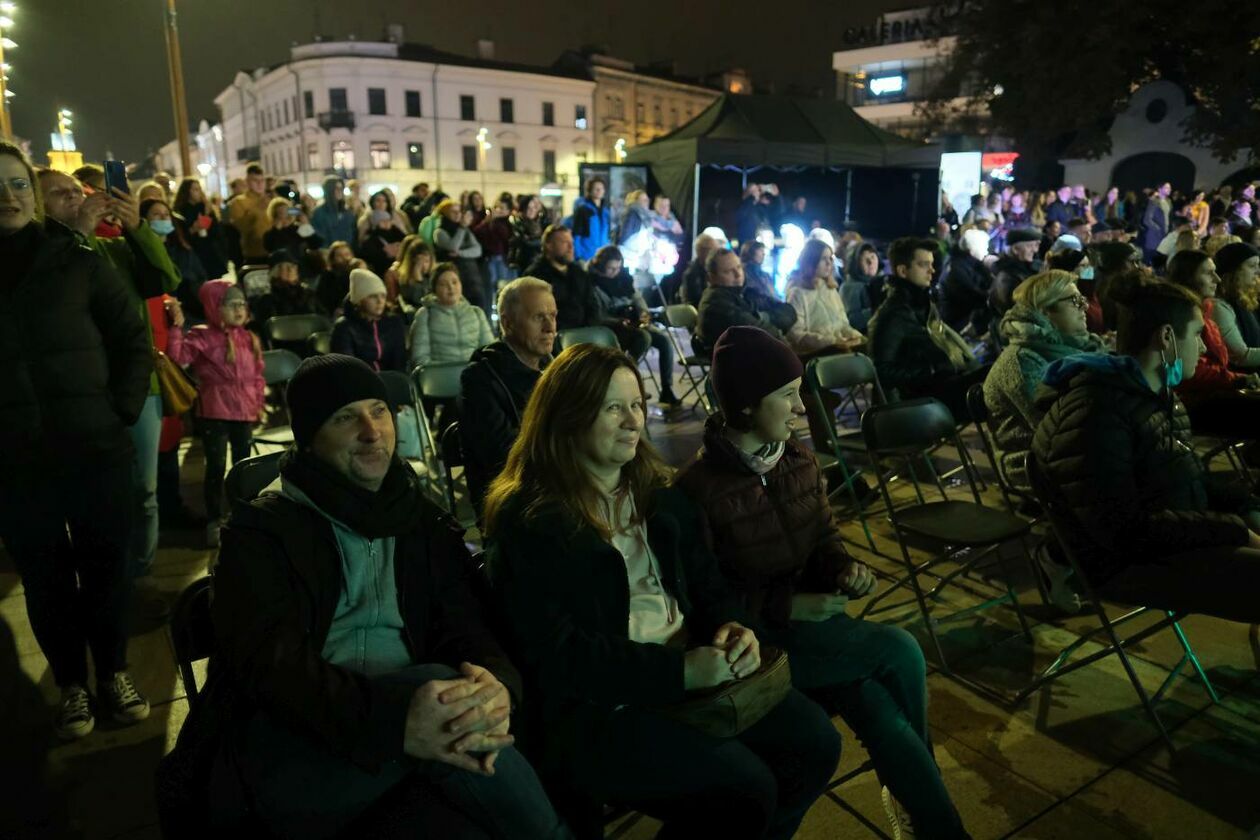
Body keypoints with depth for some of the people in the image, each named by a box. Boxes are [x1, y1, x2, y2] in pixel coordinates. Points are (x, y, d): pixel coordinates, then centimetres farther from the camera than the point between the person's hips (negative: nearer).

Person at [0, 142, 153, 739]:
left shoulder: (78, 258, -2)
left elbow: (134, 338, 2)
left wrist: (123, 408, -6)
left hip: (97, 447, -1)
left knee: (106, 565, 10)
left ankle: (114, 672, 29)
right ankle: (71, 684, 29)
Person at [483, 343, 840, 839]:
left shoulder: (655, 489, 11)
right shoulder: (528, 519, -12)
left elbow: (704, 581, 14)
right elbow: (555, 654, -17)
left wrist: (732, 626, -9)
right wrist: (679, 671, -22)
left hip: (688, 671, 7)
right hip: (589, 706, -7)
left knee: (815, 742, -7)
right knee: (744, 787, -21)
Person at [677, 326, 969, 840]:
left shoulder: (800, 460, 1)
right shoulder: (699, 488, -19)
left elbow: (826, 539, 13)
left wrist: (846, 570, -10)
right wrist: (785, 605, -23)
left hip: (810, 615, 6)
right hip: (753, 638, -6)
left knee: (880, 715, -19)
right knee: (899, 652, -17)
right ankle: (931, 793, 9)